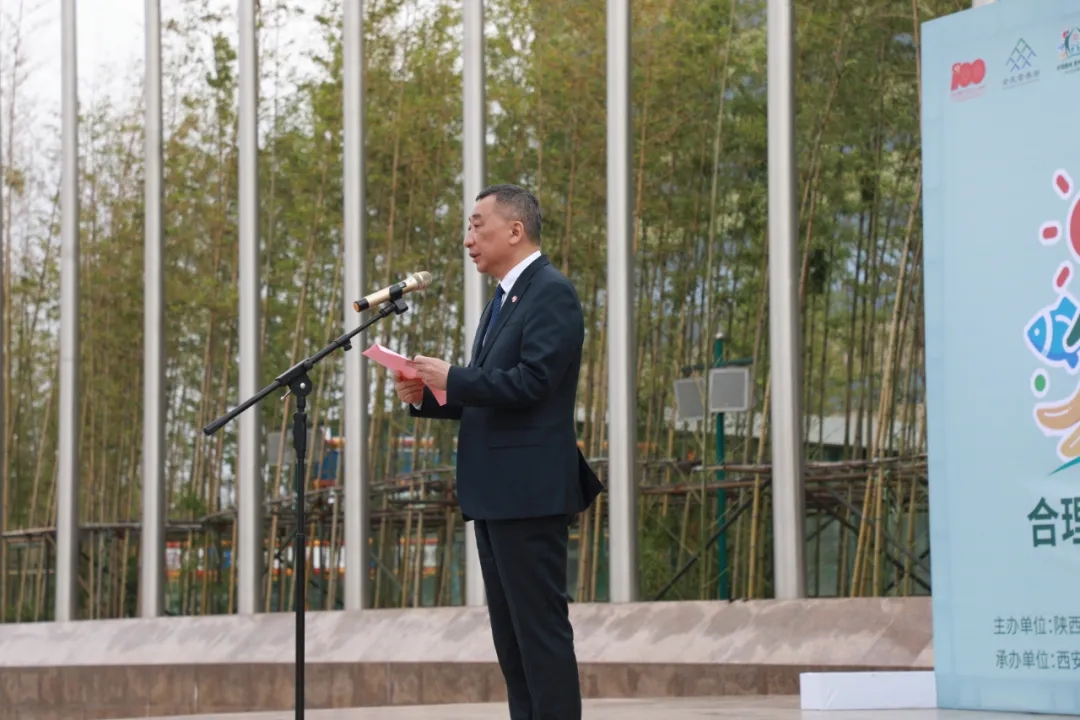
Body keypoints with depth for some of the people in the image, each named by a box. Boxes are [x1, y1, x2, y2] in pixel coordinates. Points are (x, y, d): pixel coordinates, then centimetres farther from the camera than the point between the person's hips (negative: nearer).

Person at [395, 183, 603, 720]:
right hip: (494, 494, 10)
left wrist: (452, 379, -14)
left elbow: (530, 383, -21)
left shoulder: (552, 293, -10)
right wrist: (425, 397, 5)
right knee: (509, 635, 11)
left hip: (530, 493, -10)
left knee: (541, 627, -9)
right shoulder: (502, 302, 20)